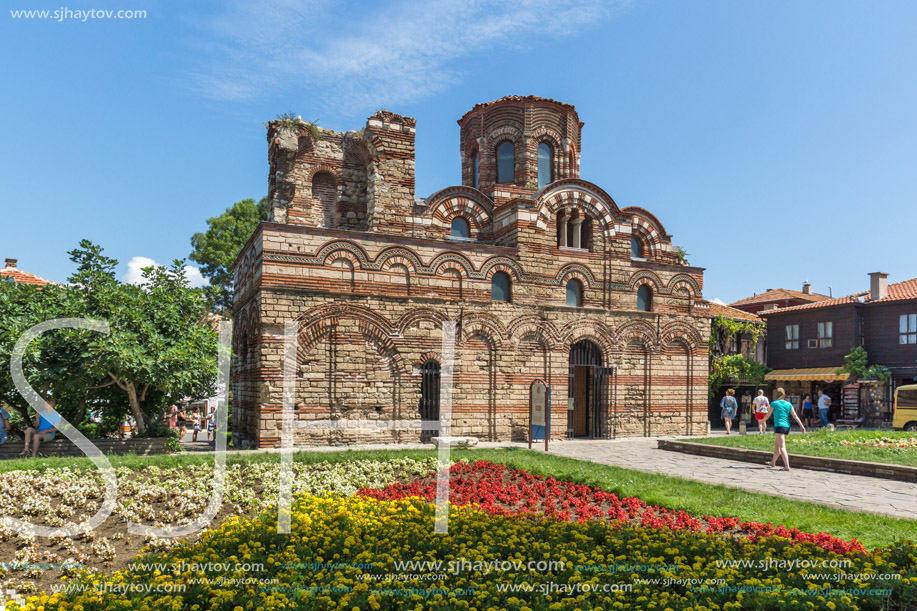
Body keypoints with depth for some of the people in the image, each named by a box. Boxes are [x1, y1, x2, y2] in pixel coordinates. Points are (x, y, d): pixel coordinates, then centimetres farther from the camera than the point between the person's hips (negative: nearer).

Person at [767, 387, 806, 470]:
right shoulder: (788, 404, 11)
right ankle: (773, 463, 36)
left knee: (782, 447, -13)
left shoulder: (774, 404, -3)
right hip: (787, 426, 7)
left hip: (779, 426, -7)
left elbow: (768, 415, 4)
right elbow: (795, 416, 3)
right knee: (776, 445, 22)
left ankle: (787, 466, -26)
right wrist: (801, 425, -1)